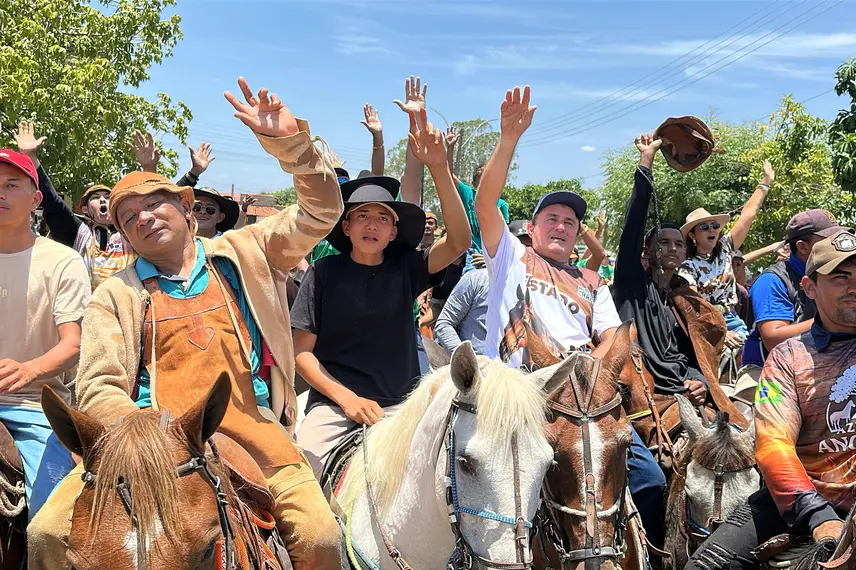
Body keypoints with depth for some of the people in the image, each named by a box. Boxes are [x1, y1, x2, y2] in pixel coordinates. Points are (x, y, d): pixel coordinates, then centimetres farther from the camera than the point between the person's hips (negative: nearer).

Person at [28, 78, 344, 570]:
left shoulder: (245, 253, 15)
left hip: (248, 429, -1)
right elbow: (98, 390, 6)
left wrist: (290, 141, -8)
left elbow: (321, 210, 9)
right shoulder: (115, 295, 14)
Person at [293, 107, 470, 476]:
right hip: (333, 401, -1)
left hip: (399, 404, 2)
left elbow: (458, 242, -12)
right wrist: (347, 398, -12)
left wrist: (438, 167, -20)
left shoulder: (404, 269, 4)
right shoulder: (325, 272, 0)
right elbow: (302, 351, 0)